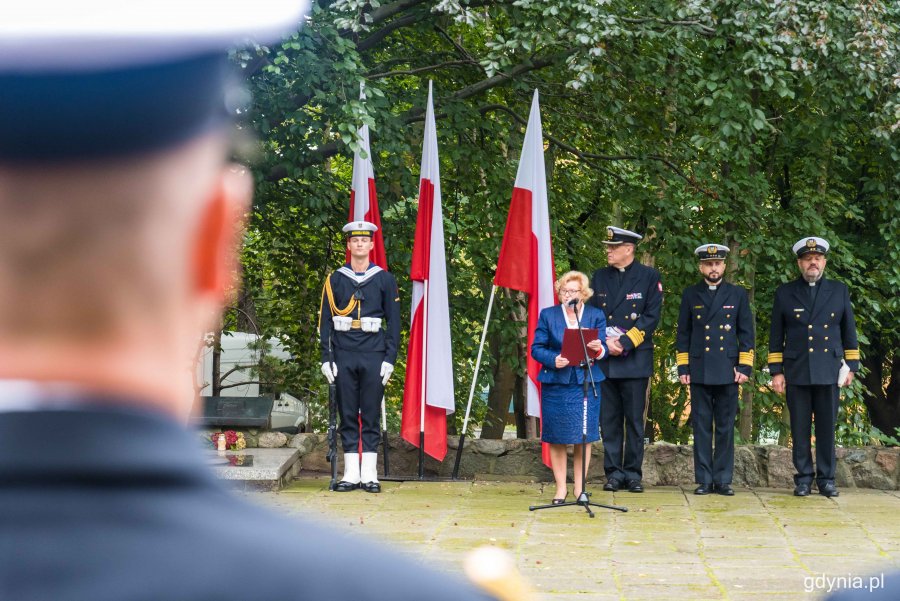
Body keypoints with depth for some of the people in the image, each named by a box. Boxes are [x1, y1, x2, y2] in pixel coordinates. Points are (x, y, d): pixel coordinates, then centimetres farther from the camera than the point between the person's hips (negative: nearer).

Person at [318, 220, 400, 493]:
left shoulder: (385, 279, 6)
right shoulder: (335, 280, 8)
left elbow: (394, 322, 5)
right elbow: (325, 321, 7)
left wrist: (390, 358, -3)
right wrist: (326, 358, -1)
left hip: (374, 357, -1)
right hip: (344, 357, 1)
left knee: (371, 416, 1)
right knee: (348, 416, 3)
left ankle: (370, 475, 4)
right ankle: (351, 473, 7)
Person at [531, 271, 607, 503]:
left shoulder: (596, 316, 9)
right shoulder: (548, 315, 7)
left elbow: (604, 349, 2)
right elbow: (536, 348, 2)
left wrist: (598, 349, -22)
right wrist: (553, 360, -17)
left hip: (586, 384, 0)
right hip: (556, 384, 0)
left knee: (583, 438, 0)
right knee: (557, 439, 2)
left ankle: (579, 488, 10)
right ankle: (561, 488, 12)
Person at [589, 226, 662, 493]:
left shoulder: (649, 277, 0)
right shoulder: (599, 277, 11)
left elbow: (651, 317, -6)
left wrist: (624, 342, -14)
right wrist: (605, 342, -9)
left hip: (635, 359, -3)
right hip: (605, 360, 3)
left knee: (635, 419, 2)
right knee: (609, 419, 5)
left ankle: (633, 473, 8)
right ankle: (614, 472, 10)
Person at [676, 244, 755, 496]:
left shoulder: (738, 294, 7)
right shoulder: (690, 295, 8)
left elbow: (746, 334, 6)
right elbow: (683, 334, 9)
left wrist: (745, 367, -2)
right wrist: (683, 368, 3)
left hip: (727, 371, 0)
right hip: (699, 371, 0)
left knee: (725, 428, 2)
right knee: (701, 427, 1)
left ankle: (723, 480, 7)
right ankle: (704, 480, 6)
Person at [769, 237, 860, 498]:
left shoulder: (839, 291, 9)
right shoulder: (784, 293, 6)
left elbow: (849, 332, 11)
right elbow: (776, 336, 6)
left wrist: (851, 367, 6)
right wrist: (776, 371, 1)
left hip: (829, 372, 1)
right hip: (796, 373, 0)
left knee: (827, 427, 2)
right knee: (800, 428, 2)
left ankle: (826, 479, 9)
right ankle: (803, 479, 9)